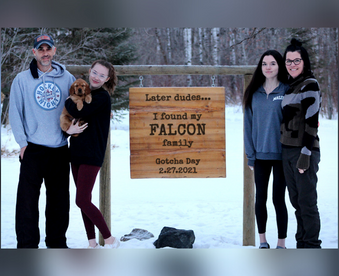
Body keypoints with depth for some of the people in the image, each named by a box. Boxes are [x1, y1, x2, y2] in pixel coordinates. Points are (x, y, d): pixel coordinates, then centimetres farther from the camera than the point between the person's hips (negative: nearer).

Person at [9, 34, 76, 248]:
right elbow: (15, 113, 2)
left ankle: (57, 242, 21)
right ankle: (27, 244, 4)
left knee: (60, 200, 9)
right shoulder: (22, 80, 2)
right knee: (28, 199, -4)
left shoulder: (67, 78, 7)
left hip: (60, 150, 2)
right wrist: (23, 142, -5)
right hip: (33, 150, -2)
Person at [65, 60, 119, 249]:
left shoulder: (102, 97, -12)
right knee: (84, 199, 9)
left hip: (92, 155, -8)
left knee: (82, 200, -11)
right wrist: (69, 128, -12)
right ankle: (92, 243, 16)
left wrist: (67, 100, -4)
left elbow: (78, 112, -24)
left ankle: (110, 240, 1)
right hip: (77, 153, 8)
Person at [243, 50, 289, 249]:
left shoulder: (287, 92, -3)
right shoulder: (254, 93, 6)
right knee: (260, 198, 9)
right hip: (260, 154, 3)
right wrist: (250, 154, 2)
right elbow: (249, 124, 7)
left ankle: (281, 244, 11)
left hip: (280, 154, -3)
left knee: (278, 199, 1)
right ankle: (263, 241, 23)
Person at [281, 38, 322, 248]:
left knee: (307, 202, -5)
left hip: (304, 152, -8)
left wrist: (305, 155, -20)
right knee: (296, 202, 11)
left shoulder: (310, 85, -9)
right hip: (288, 151, 8)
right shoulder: (290, 86, 16)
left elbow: (311, 123, -16)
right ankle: (302, 245, 19)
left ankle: (312, 246, 2)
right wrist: (287, 152, 17)